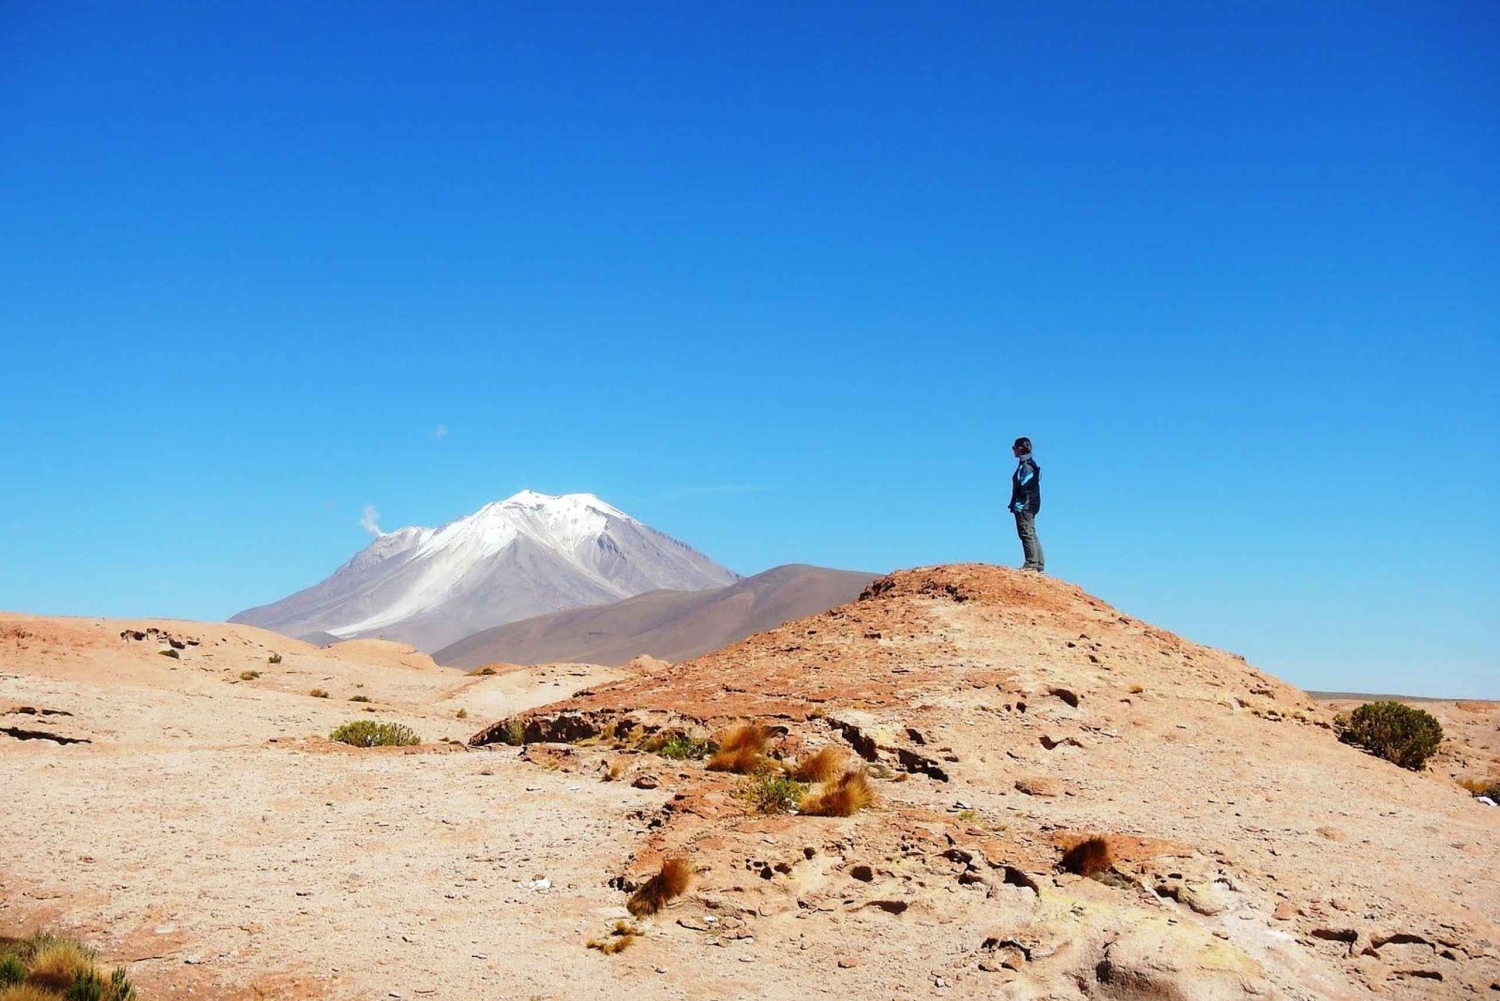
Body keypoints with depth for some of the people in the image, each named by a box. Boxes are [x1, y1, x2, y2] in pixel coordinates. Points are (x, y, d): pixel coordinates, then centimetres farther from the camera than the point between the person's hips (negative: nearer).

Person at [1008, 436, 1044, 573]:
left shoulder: (1025, 465, -12)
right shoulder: (1030, 463, 19)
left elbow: (1023, 486, -20)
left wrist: (1017, 505, -21)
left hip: (1024, 505, -11)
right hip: (1031, 505, 11)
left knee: (1027, 534, -11)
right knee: (1031, 535, 11)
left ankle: (1031, 563, -14)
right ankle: (1040, 566, 12)